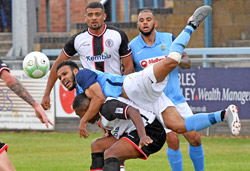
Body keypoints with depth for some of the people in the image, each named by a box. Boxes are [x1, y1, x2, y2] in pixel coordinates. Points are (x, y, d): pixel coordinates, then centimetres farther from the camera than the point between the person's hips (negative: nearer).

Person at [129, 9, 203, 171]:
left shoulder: (169, 39, 1)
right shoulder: (132, 46, -3)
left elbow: (187, 63, 5)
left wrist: (178, 60, -17)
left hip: (176, 98, 2)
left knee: (195, 138, -2)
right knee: (172, 140, -13)